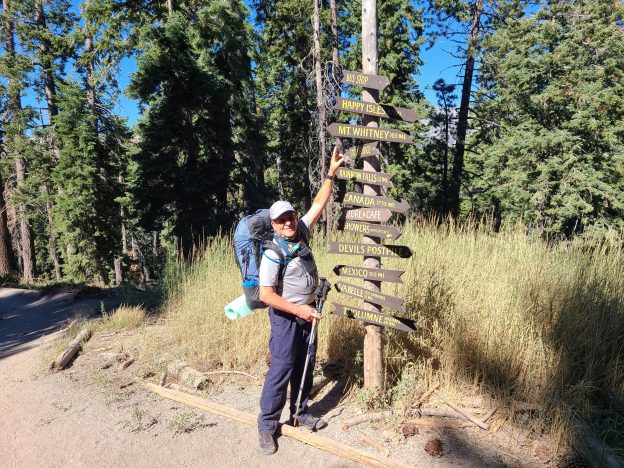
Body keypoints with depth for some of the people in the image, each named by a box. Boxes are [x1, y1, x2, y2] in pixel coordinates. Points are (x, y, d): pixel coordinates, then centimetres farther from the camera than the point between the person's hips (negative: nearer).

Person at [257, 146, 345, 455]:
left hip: (306, 312, 7)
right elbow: (266, 295, -21)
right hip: (285, 316, -7)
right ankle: (267, 425, 13)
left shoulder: (301, 233, -1)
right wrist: (297, 310, -24)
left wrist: (331, 173, 0)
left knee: (305, 366, 15)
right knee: (281, 368, -2)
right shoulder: (273, 253, -19)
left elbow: (318, 204, 5)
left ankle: (299, 413, 32)